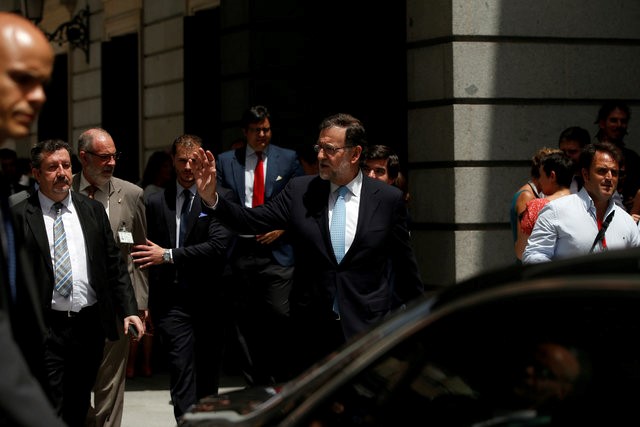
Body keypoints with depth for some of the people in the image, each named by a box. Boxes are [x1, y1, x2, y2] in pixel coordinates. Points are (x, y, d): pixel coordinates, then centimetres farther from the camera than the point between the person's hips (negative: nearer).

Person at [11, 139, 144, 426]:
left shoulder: (93, 210, 9)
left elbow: (115, 264, 10)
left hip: (89, 326, 4)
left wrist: (129, 310, 1)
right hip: (45, 328, -4)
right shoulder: (20, 216, -3)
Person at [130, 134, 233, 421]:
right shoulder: (156, 202, 9)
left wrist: (169, 255, -14)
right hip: (172, 302, 1)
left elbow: (219, 245, -13)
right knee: (182, 378, -8)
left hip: (208, 300, -1)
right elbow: (149, 253, 14)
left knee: (208, 378, 9)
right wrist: (148, 304, 11)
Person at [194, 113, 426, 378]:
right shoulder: (299, 191, 4)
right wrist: (211, 198, -17)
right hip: (312, 331, 2)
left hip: (368, 328, -2)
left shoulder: (388, 199, 0)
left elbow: (405, 266, 6)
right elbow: (252, 221, -2)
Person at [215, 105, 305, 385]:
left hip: (276, 250, -2)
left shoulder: (288, 159, 8)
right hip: (241, 252, 2)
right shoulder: (226, 161, 11)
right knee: (245, 322, 5)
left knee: (279, 316, -11)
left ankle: (279, 382, 0)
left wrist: (283, 226, -4)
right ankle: (254, 383, 13)